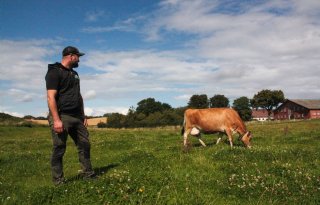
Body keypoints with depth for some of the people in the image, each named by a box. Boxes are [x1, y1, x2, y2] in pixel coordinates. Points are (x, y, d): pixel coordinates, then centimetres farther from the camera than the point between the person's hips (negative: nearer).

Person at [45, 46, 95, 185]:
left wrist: (83, 116, 17)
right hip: (62, 117, -8)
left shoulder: (74, 74, 19)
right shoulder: (54, 72, -7)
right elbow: (51, 97, -15)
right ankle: (58, 181, 9)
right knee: (59, 149, -1)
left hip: (76, 117, 8)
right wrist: (56, 120, -22)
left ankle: (88, 174, 19)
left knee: (84, 144, 8)